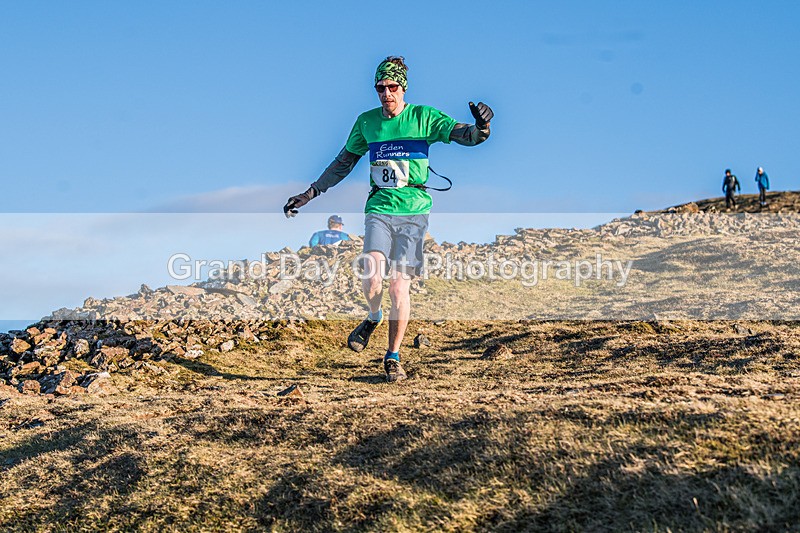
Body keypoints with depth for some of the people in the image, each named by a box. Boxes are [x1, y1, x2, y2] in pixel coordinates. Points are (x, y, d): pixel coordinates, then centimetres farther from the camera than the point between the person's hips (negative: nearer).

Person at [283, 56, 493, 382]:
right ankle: (373, 318, 13)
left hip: (413, 211, -2)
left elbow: (464, 135, -8)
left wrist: (481, 127, -32)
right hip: (379, 208, 2)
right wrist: (310, 193, 18)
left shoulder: (423, 117, 0)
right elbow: (344, 162, 19)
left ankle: (393, 357, 10)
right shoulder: (367, 122, 8)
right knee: (371, 273, -21)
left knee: (399, 285, -7)